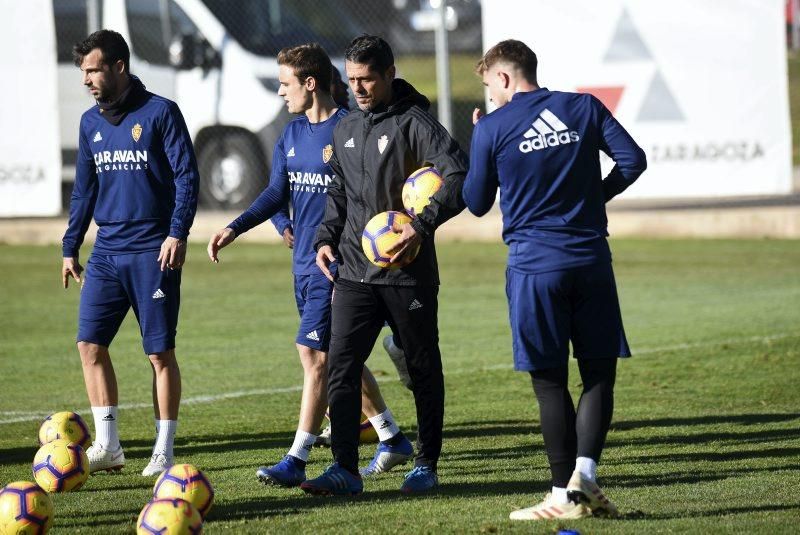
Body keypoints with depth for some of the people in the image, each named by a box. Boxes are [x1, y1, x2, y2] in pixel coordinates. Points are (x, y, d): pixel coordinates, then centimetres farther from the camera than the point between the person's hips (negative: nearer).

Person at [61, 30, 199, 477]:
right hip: (107, 252, 6)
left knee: (161, 352, -1)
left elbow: (187, 176, -8)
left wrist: (178, 232, -18)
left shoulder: (160, 112, -5)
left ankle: (164, 452, 6)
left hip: (153, 254, -6)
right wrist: (70, 247, 16)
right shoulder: (91, 122, 12)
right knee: (90, 344, -2)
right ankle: (107, 447, 5)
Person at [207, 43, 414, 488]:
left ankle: (296, 461, -10)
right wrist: (235, 228, -1)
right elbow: (277, 193, 12)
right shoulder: (292, 135, 11)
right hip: (304, 263, 8)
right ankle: (393, 439, 27)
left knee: (314, 353, -12)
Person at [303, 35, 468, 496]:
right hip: (354, 272, 6)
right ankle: (345, 469, -5)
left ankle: (426, 465, 18)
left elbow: (460, 175, -19)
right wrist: (326, 239, 10)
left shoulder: (414, 122, -9)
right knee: (341, 367, -5)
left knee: (423, 369, 7)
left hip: (408, 273, -6)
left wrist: (422, 225, -26)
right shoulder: (346, 130, 13)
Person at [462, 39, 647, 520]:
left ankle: (565, 496, 3)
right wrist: (596, 196, 13)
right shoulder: (584, 108, 6)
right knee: (600, 372, 9)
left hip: (534, 266, -2)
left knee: (550, 382, 4)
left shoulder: (492, 128, -1)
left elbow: (477, 204, 7)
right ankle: (585, 474, -8)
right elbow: (633, 159, 0)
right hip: (591, 260, 2)